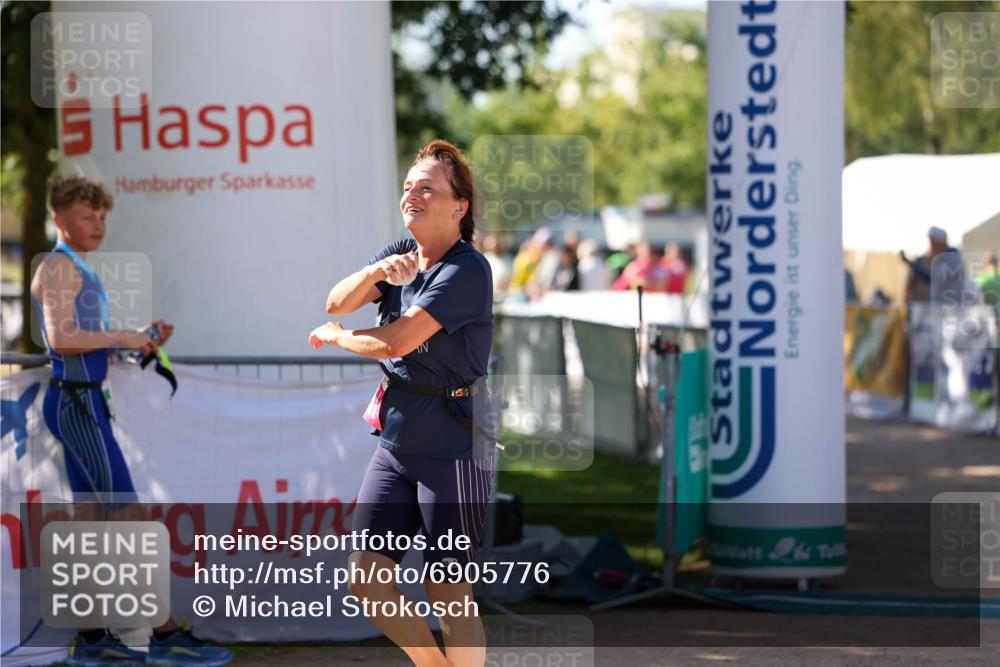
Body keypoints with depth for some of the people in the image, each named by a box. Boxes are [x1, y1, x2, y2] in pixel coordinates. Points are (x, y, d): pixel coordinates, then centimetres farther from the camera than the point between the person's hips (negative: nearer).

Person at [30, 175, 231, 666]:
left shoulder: (78, 270, 20)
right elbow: (62, 339, -22)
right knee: (128, 516, -10)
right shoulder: (58, 265, -10)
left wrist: (142, 340, 6)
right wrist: (122, 337, -12)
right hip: (76, 403, -10)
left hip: (84, 403, 10)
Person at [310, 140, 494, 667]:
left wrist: (333, 336, -2)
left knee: (449, 595, -3)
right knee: (367, 580, 5)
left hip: (452, 448, -7)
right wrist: (376, 272, -23)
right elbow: (336, 303, -3)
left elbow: (394, 342, -21)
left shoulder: (467, 270, -16)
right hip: (396, 441, 8)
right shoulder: (400, 254, 8)